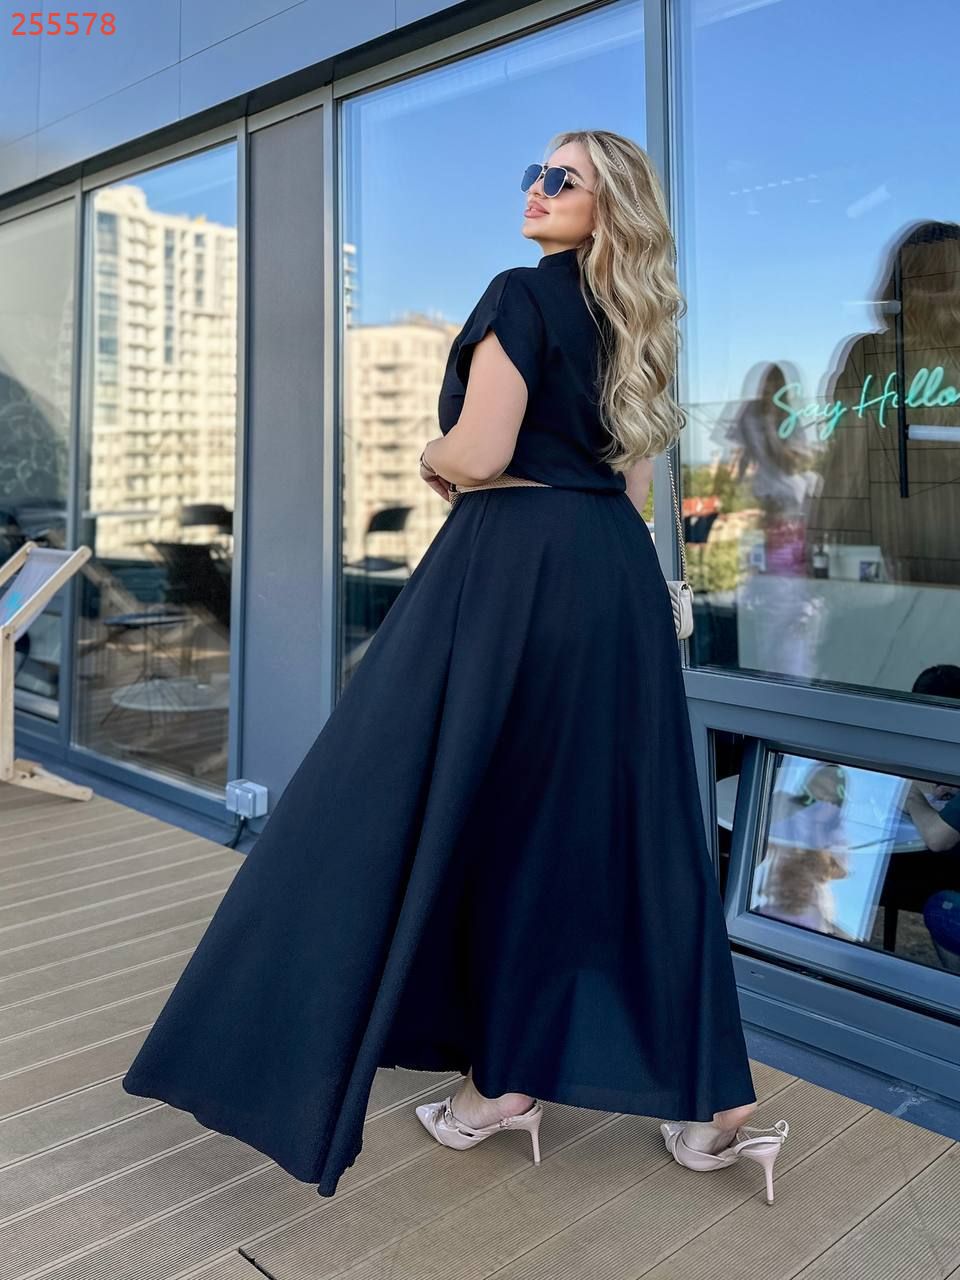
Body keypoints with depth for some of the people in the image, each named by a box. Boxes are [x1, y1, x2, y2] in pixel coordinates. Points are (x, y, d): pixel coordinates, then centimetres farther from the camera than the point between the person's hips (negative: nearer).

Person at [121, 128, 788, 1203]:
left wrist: (431, 460, 7)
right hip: (618, 579, 8)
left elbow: (476, 454, -14)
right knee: (619, 824, 10)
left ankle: (499, 1075, 12)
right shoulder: (629, 323, 19)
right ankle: (705, 1096, 17)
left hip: (512, 574, -8)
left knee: (455, 810, 3)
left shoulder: (522, 295, -5)